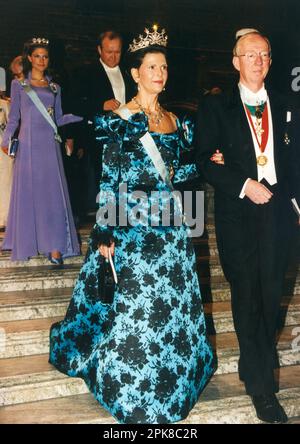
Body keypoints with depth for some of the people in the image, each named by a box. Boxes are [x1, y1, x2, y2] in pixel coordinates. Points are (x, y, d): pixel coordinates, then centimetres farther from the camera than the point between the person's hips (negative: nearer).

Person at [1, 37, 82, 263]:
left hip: (49, 145, 2)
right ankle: (26, 243, 13)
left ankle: (55, 247, -5)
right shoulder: (19, 84, 10)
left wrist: (82, 114, 3)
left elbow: (59, 119, 16)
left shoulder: (54, 87, 15)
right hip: (28, 145, -1)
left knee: (52, 194, -5)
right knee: (27, 193, 1)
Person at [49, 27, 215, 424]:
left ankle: (169, 376, 33)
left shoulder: (174, 120, 11)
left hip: (170, 223, 6)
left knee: (173, 301, 12)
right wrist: (106, 234, -12)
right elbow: (109, 181, -9)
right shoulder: (120, 119, -7)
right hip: (133, 224, -6)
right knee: (134, 301, 2)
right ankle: (132, 393, 22)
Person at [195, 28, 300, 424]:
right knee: (247, 295, 1)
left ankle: (258, 365, 30)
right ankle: (261, 385, 12)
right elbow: (204, 160, -5)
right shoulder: (216, 107, 4)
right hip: (237, 213, -3)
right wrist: (244, 183, -13)